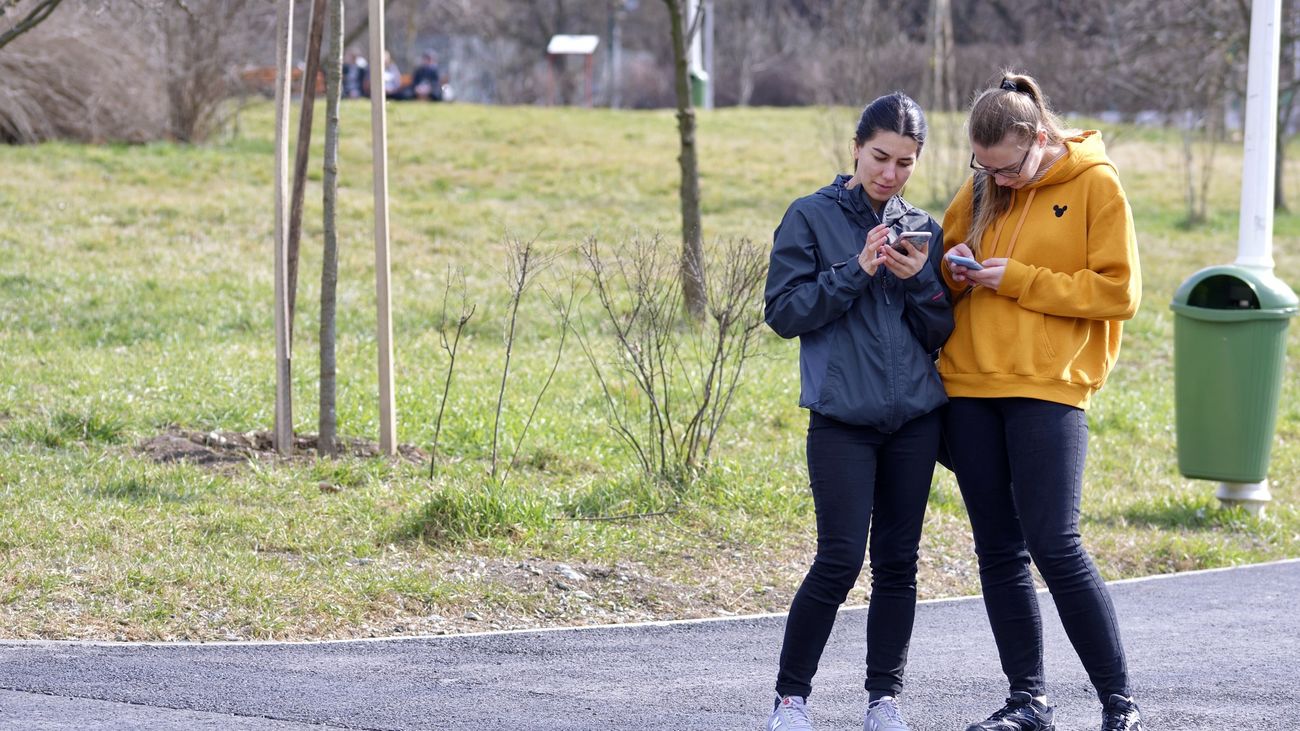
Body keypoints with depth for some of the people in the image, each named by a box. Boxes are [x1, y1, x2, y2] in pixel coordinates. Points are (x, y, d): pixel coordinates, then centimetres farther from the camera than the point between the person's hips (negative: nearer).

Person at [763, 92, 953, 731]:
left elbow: (941, 333, 10)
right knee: (839, 560, -9)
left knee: (898, 562, 6)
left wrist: (921, 282, -9)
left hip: (914, 417, 4)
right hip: (842, 416, -4)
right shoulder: (812, 217, 0)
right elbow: (784, 312, -6)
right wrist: (855, 271, -15)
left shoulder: (924, 230, 11)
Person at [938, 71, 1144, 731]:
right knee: (998, 551, 6)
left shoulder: (1095, 186, -4)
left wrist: (1020, 279, -13)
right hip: (970, 386, 6)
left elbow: (1117, 291, -9)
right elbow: (949, 261, 22)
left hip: (1047, 388, -6)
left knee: (1055, 547, -11)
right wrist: (955, 271, -2)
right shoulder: (981, 190, 11)